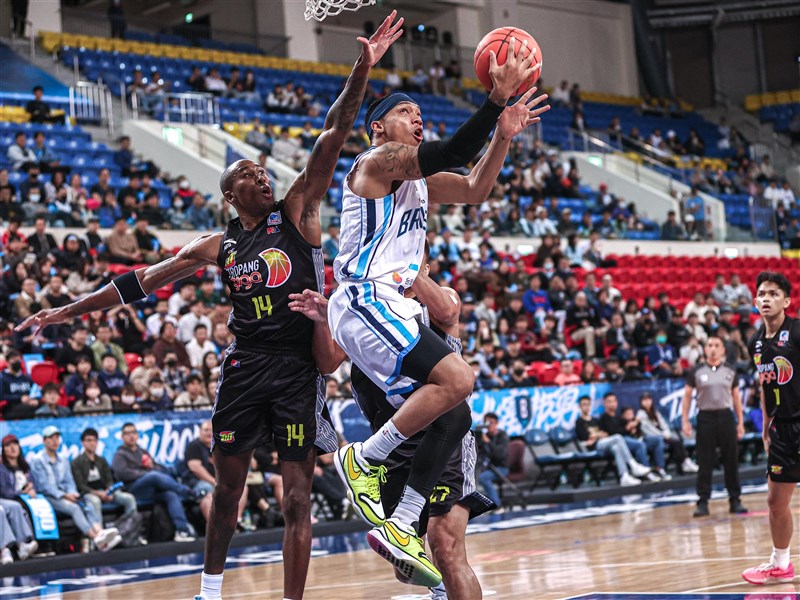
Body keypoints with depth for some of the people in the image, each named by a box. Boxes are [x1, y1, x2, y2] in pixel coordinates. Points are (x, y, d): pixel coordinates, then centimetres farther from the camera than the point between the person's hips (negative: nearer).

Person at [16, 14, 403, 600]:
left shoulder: (296, 213, 1)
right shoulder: (217, 247, 9)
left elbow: (333, 136, -9)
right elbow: (142, 280, 12)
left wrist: (363, 68, -19)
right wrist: (70, 310, 11)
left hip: (298, 369, -3)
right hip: (245, 367, 3)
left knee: (297, 496, -5)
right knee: (228, 485, 14)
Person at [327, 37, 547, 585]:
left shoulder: (417, 178, 24)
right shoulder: (378, 160, -5)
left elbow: (475, 189, 24)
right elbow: (451, 154, -18)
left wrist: (503, 136, 10)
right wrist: (498, 97, -18)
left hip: (392, 309, 10)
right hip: (365, 302, -10)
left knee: (454, 416, 4)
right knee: (458, 379, -25)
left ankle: (401, 529, 7)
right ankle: (363, 460, -13)